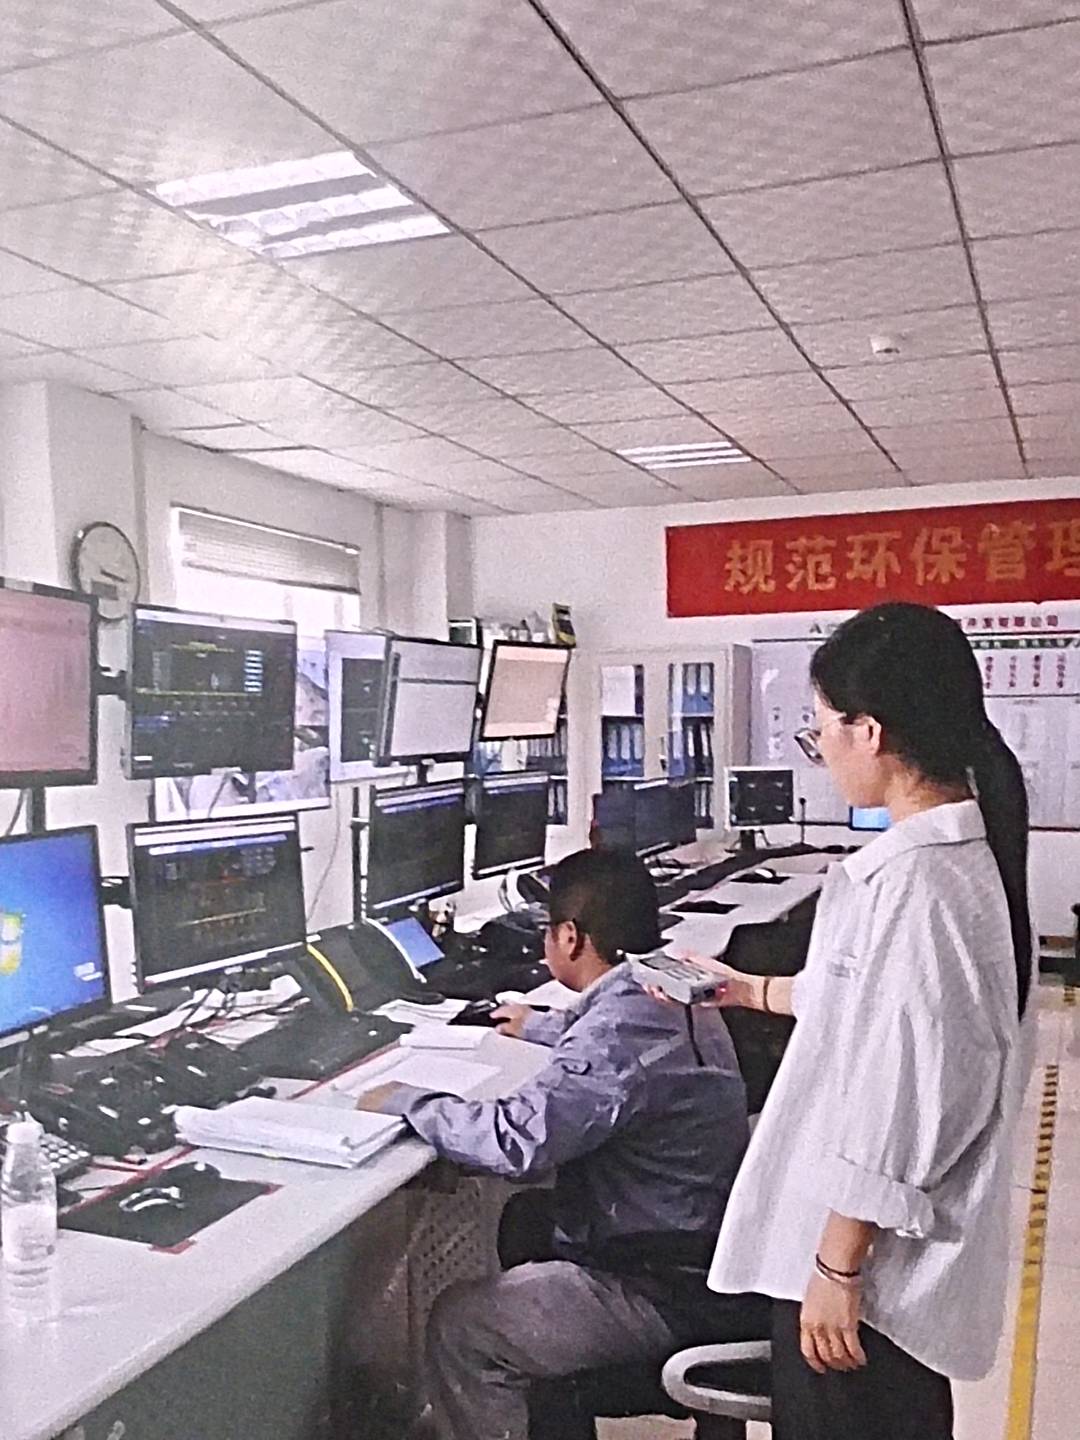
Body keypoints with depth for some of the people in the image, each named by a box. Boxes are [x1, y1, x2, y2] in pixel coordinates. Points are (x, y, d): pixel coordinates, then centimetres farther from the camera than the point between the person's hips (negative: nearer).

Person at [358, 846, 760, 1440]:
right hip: (704, 1245, 10)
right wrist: (540, 1027, 42)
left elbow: (516, 1139, -34)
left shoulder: (623, 1026, -28)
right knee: (526, 1218, 27)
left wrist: (405, 1100, -18)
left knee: (458, 1327, -8)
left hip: (672, 1290, -10)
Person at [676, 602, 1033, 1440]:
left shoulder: (916, 880, -28)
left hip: (870, 1258, -9)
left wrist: (836, 1264, -18)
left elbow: (904, 1097, -26)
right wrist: (756, 991, 26)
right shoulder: (961, 849, 4)